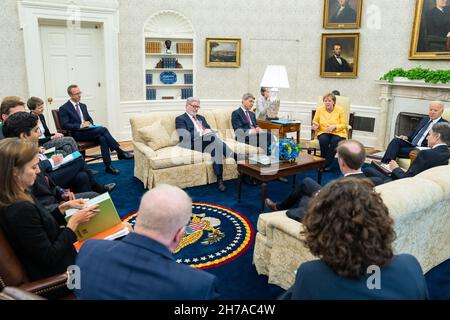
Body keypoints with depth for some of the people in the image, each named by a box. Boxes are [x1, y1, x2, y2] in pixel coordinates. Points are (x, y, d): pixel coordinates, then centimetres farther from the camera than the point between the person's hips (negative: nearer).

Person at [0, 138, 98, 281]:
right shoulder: (21, 210, -32)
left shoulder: (16, 198, -4)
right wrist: (74, 222, -19)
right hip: (54, 272, -8)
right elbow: (50, 258, -26)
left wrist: (64, 207, 1)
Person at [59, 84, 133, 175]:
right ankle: (120, 152, -24)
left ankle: (108, 166, -30)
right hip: (77, 134, -6)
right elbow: (64, 125, -10)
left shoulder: (83, 106, 19)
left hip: (87, 130, 6)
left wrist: (90, 123, -1)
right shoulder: (64, 108, -2)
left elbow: (90, 119, 24)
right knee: (102, 129, -28)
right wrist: (80, 126, -21)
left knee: (102, 138, -28)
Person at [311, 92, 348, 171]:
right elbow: (315, 122, 12)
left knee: (335, 141, -34)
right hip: (323, 132, 1)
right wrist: (315, 126, -12)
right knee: (323, 140, -33)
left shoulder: (340, 110, -3)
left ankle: (327, 164, -18)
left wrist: (334, 127, -21)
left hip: (337, 133, -1)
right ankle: (323, 162, -15)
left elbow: (343, 125, -3)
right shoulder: (319, 109, 1)